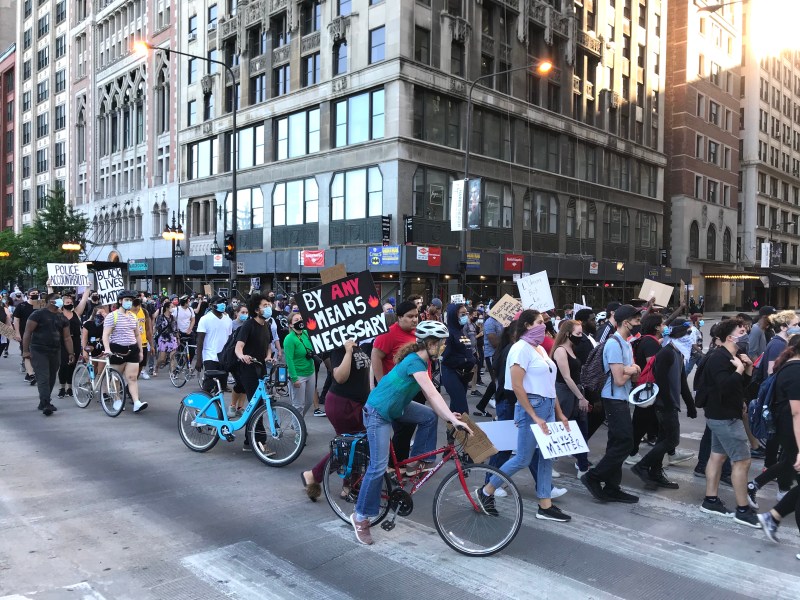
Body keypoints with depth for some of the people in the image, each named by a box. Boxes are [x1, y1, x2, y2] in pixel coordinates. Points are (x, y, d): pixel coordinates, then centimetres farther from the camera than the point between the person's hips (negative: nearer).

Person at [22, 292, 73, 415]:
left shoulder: (62, 318, 12)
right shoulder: (38, 314, -5)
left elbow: (67, 337, 13)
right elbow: (27, 332, -8)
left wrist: (71, 353, 6)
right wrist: (25, 350, -15)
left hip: (55, 352, 6)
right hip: (38, 352, -6)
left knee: (51, 379, 10)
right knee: (43, 378, -13)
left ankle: (43, 402, 22)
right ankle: (46, 404, -17)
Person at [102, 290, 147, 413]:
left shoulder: (133, 316, 11)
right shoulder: (112, 316, -6)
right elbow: (105, 334, -14)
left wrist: (140, 350, 16)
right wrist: (107, 349, -28)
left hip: (132, 350, 4)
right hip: (117, 350, -4)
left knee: (132, 377, -3)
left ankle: (137, 403, -10)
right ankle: (117, 401, 22)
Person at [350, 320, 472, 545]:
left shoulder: (421, 360, 2)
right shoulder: (414, 362, -26)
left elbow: (428, 395, 2)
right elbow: (433, 394, -35)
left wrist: (448, 416, -6)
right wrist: (454, 420, -39)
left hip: (395, 406, 9)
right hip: (378, 411, -9)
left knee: (429, 416, 1)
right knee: (379, 466, -8)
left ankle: (415, 464, 13)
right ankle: (361, 517, 5)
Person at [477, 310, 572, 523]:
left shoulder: (541, 349, 14)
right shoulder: (521, 348, -12)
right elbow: (517, 387, -18)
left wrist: (559, 413, 15)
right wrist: (534, 416, -19)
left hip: (548, 407, 8)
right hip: (531, 407, -8)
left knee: (546, 457, 9)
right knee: (523, 459, -2)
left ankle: (545, 506, 18)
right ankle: (486, 491, 12)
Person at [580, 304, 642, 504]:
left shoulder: (625, 343, 14)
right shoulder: (614, 344, -18)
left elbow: (632, 372, 15)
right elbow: (619, 379, -22)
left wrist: (632, 370, -8)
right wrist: (632, 370, -2)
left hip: (621, 400, 10)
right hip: (615, 399, -10)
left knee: (618, 443, 11)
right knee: (624, 442, -9)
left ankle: (612, 489, 17)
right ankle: (593, 477, 0)